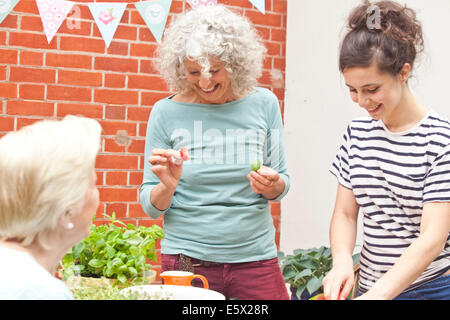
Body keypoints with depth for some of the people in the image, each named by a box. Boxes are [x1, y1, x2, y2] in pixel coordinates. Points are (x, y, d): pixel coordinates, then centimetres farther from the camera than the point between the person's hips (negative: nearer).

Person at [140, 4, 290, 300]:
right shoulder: (166, 113, -5)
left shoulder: (263, 103, -1)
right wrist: (168, 185, -20)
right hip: (188, 259, -1)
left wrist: (273, 185, -14)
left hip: (255, 256, 1)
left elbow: (282, 184, 8)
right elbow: (151, 207, 0)